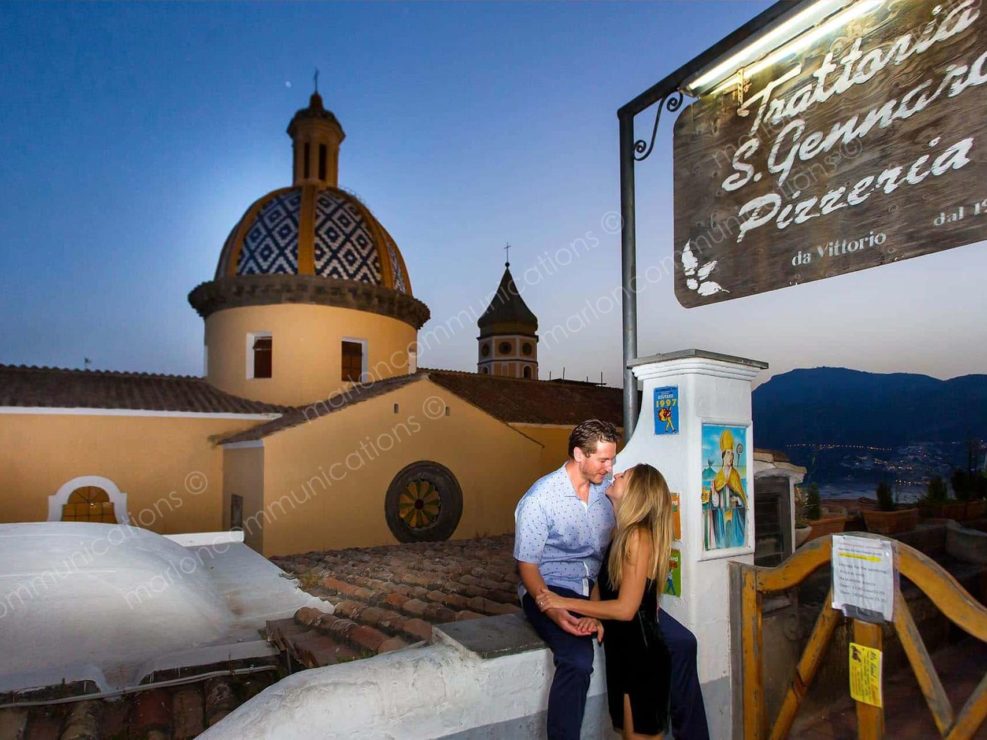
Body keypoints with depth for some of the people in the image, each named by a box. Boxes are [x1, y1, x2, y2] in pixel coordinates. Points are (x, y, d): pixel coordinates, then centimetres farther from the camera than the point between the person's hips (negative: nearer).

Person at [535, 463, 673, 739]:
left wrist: (564, 603, -18)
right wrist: (593, 617, -12)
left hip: (641, 653, -8)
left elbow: (626, 608, -24)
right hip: (621, 650, 8)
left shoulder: (638, 535, -21)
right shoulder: (623, 532, 7)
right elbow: (603, 585, 8)